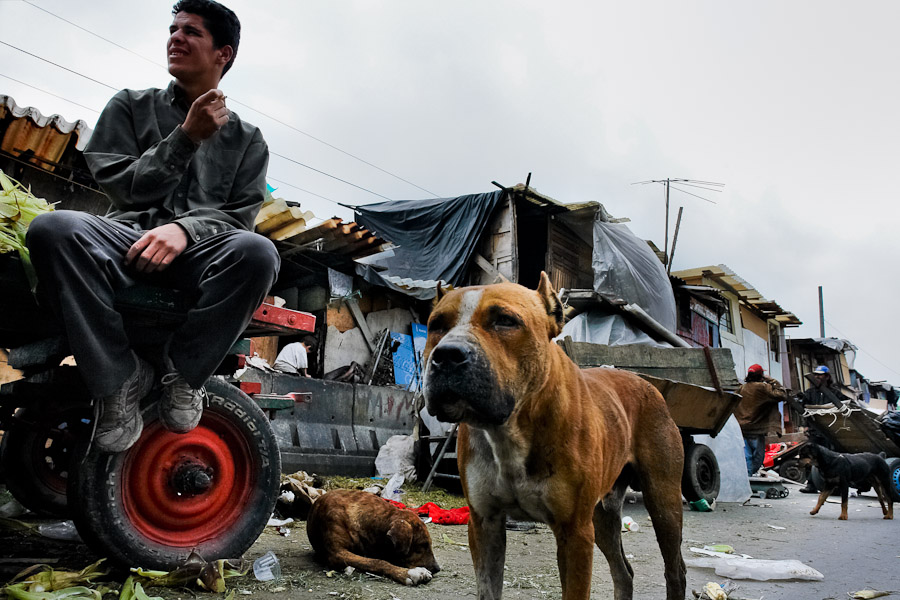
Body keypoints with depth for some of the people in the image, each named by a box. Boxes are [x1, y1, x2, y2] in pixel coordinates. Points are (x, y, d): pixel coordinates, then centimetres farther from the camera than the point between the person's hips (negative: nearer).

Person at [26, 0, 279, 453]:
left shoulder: (247, 139, 18)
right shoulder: (131, 106, 19)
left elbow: (240, 215, 5)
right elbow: (122, 188, 7)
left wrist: (185, 229, -17)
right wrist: (186, 137, -5)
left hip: (200, 252, -1)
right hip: (128, 238, 1)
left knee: (257, 253, -36)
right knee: (53, 228, -33)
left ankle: (183, 369, -16)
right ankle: (119, 377, -22)